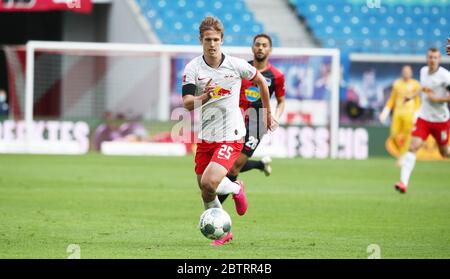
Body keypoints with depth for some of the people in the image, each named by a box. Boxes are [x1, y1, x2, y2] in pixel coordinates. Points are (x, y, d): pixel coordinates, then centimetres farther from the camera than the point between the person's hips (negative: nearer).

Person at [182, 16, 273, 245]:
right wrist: (204, 96, -33)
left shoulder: (236, 65, -6)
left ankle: (236, 189, 11)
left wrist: (267, 111, 22)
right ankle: (224, 233, 32)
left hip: (230, 136, -3)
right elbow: (187, 104, -13)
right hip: (205, 138, 3)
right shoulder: (192, 68, -4)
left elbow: (260, 81, 13)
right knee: (205, 193, 8)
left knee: (209, 183, -23)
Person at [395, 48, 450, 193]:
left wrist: (438, 99, -23)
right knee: (413, 146, -16)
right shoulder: (423, 71, 3)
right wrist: (413, 95, 17)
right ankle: (403, 182, -23)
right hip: (424, 117, 3)